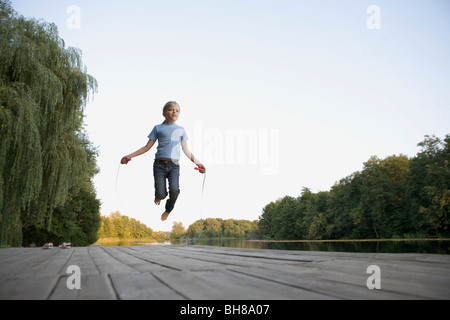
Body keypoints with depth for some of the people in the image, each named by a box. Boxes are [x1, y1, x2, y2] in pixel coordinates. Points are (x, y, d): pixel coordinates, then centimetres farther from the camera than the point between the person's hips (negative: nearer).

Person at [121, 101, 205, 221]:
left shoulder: (181, 130, 16)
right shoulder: (158, 128, 11)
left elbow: (186, 151, 17)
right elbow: (147, 147, 13)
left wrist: (197, 162, 6)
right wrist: (130, 156, 6)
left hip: (174, 165, 1)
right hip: (160, 164, -1)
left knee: (174, 190, -20)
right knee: (161, 194, -11)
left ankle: (168, 209, 11)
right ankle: (159, 196, 29)